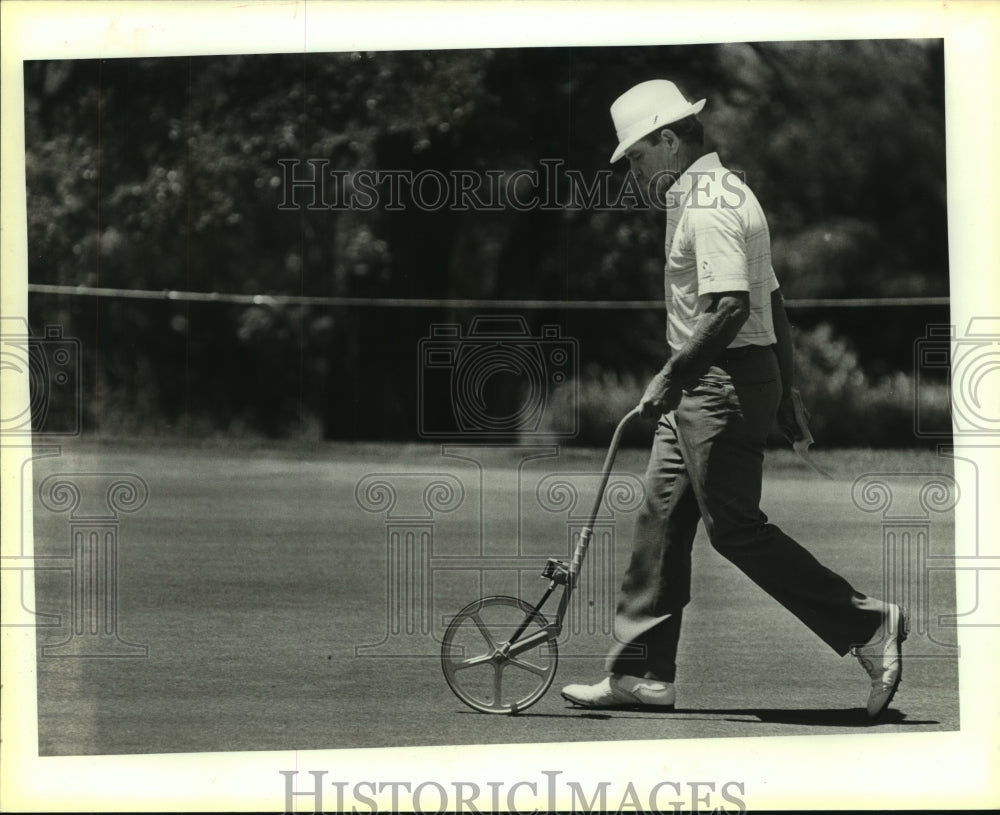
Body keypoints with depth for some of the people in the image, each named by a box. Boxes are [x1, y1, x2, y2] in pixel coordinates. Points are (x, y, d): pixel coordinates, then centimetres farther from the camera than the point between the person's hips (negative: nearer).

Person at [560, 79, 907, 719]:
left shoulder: (707, 205, -16)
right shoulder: (724, 193, 18)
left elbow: (730, 308, -27)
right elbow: (773, 305, 21)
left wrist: (671, 376, -21)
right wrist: (785, 396, 22)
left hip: (723, 383, -11)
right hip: (703, 392, 11)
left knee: (736, 527, -8)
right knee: (662, 521, 9)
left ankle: (867, 625, -2)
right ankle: (643, 673, 12)